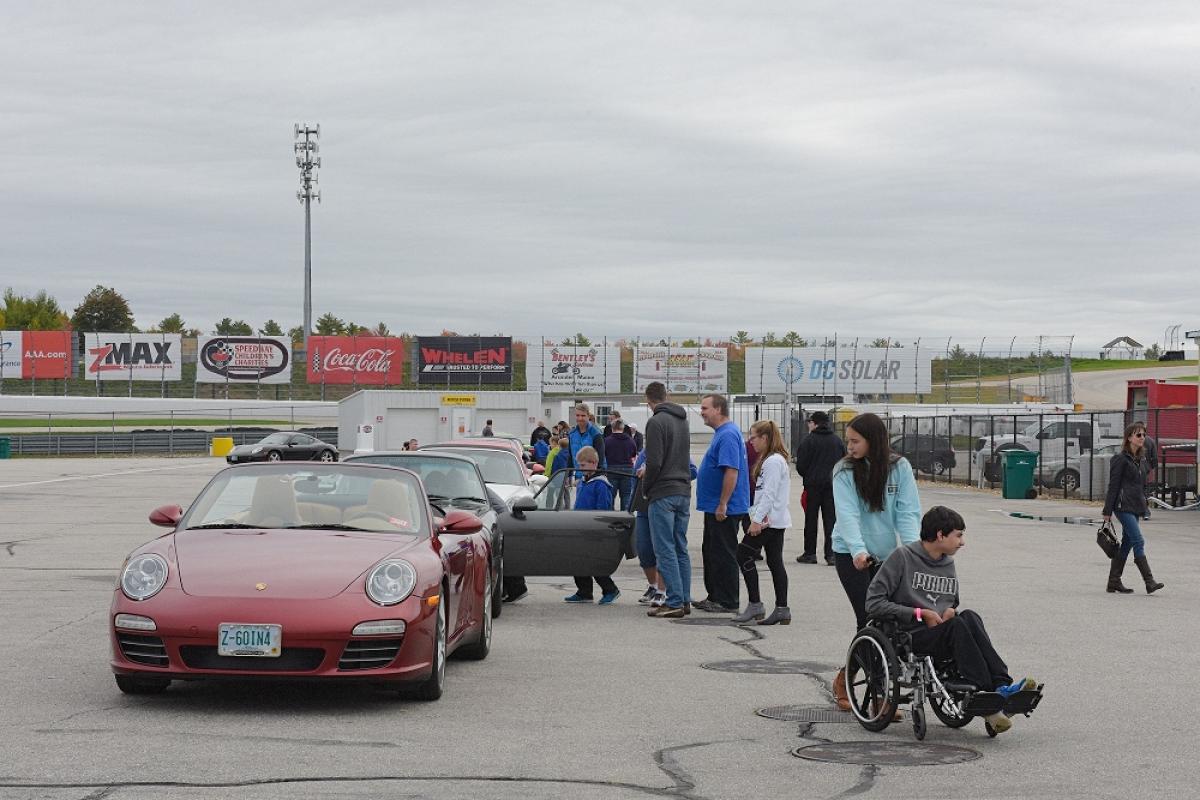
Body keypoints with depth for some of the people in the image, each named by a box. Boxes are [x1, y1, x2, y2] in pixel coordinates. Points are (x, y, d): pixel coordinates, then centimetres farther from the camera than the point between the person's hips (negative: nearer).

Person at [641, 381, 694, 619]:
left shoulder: (656, 422, -12)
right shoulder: (683, 421, 14)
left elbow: (654, 463, -18)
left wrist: (645, 488, -2)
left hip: (663, 494, -8)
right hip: (684, 492, 8)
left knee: (665, 550, -5)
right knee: (681, 549, 12)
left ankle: (675, 603, -7)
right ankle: (685, 601, 13)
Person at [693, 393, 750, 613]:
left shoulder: (728, 435, -18)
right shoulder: (721, 433, 15)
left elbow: (731, 471, -26)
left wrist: (722, 504, -25)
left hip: (724, 510, -11)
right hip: (715, 507, 11)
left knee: (723, 555, -4)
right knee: (711, 552, 16)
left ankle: (727, 601, 2)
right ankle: (714, 596, 24)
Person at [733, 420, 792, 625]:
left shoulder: (774, 461, -14)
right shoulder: (769, 460, 18)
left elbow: (769, 494, -20)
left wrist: (757, 519, -21)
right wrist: (756, 516, 21)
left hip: (769, 520, -10)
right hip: (775, 520, 10)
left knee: (744, 555, -6)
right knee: (775, 562, 7)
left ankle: (754, 604, -5)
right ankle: (782, 610, 5)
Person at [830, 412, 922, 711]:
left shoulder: (899, 467, -3)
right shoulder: (844, 470, -7)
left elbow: (908, 511, -8)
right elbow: (847, 514, -18)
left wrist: (913, 548, -23)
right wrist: (858, 550, -33)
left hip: (886, 554, 3)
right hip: (852, 554, -3)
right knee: (869, 620, -9)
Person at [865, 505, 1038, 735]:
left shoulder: (948, 564, 19)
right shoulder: (903, 556, -1)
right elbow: (874, 603, -7)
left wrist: (951, 611, 4)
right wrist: (920, 613, -11)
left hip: (943, 634, 5)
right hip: (910, 636, -5)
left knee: (969, 617, -26)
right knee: (957, 626, -32)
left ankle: (1001, 685, -37)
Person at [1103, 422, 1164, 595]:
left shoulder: (1142, 460, 14)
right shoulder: (1121, 459, -9)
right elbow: (1113, 485, -9)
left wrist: (1143, 505, 16)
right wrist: (1107, 511, -10)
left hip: (1136, 507, 8)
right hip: (1124, 506, -8)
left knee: (1127, 543, 9)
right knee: (1139, 541, -13)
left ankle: (1114, 582, 15)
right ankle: (1149, 582, -15)